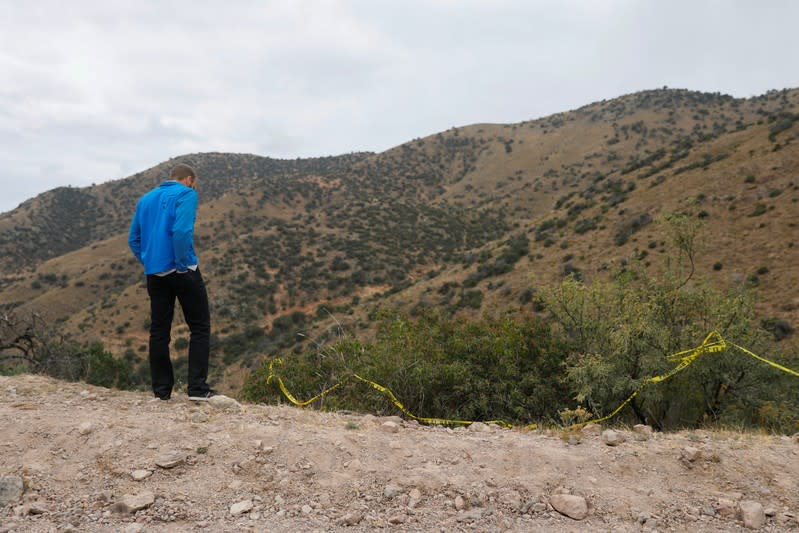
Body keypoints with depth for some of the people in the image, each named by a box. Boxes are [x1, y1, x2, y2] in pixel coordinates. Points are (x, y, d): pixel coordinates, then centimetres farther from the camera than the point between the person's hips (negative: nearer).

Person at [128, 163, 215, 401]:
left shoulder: (145, 199, 17)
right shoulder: (186, 194, -4)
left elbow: (133, 239, 16)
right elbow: (182, 231, -20)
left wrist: (148, 263, 15)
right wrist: (185, 262, -12)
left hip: (154, 274, 6)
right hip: (181, 271, -6)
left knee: (159, 331, 9)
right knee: (200, 327, 2)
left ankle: (161, 390, 12)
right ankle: (198, 388, -3)